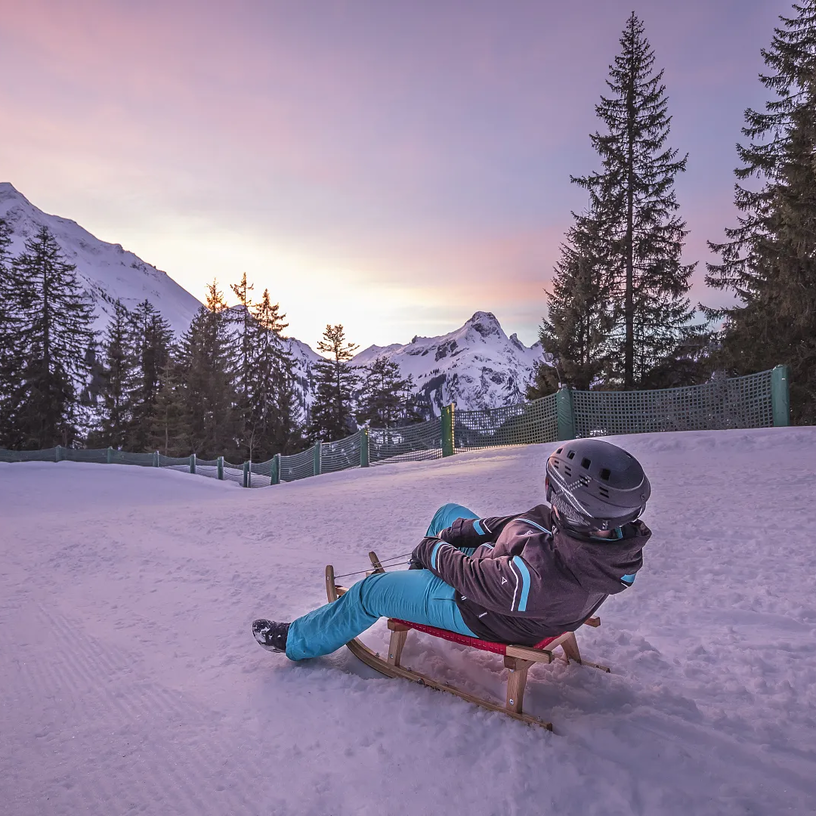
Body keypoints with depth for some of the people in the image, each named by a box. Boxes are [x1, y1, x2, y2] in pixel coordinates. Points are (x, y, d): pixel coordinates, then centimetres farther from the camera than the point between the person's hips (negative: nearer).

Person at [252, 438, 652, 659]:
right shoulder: (618, 532, -21)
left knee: (369, 592, 5)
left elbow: (477, 579, -29)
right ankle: (419, 575, 52)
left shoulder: (542, 576, -46)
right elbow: (526, 520, -9)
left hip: (484, 616, -7)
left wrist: (434, 551, -9)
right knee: (448, 513, 25)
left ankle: (297, 640, 33)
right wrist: (467, 530, -7)